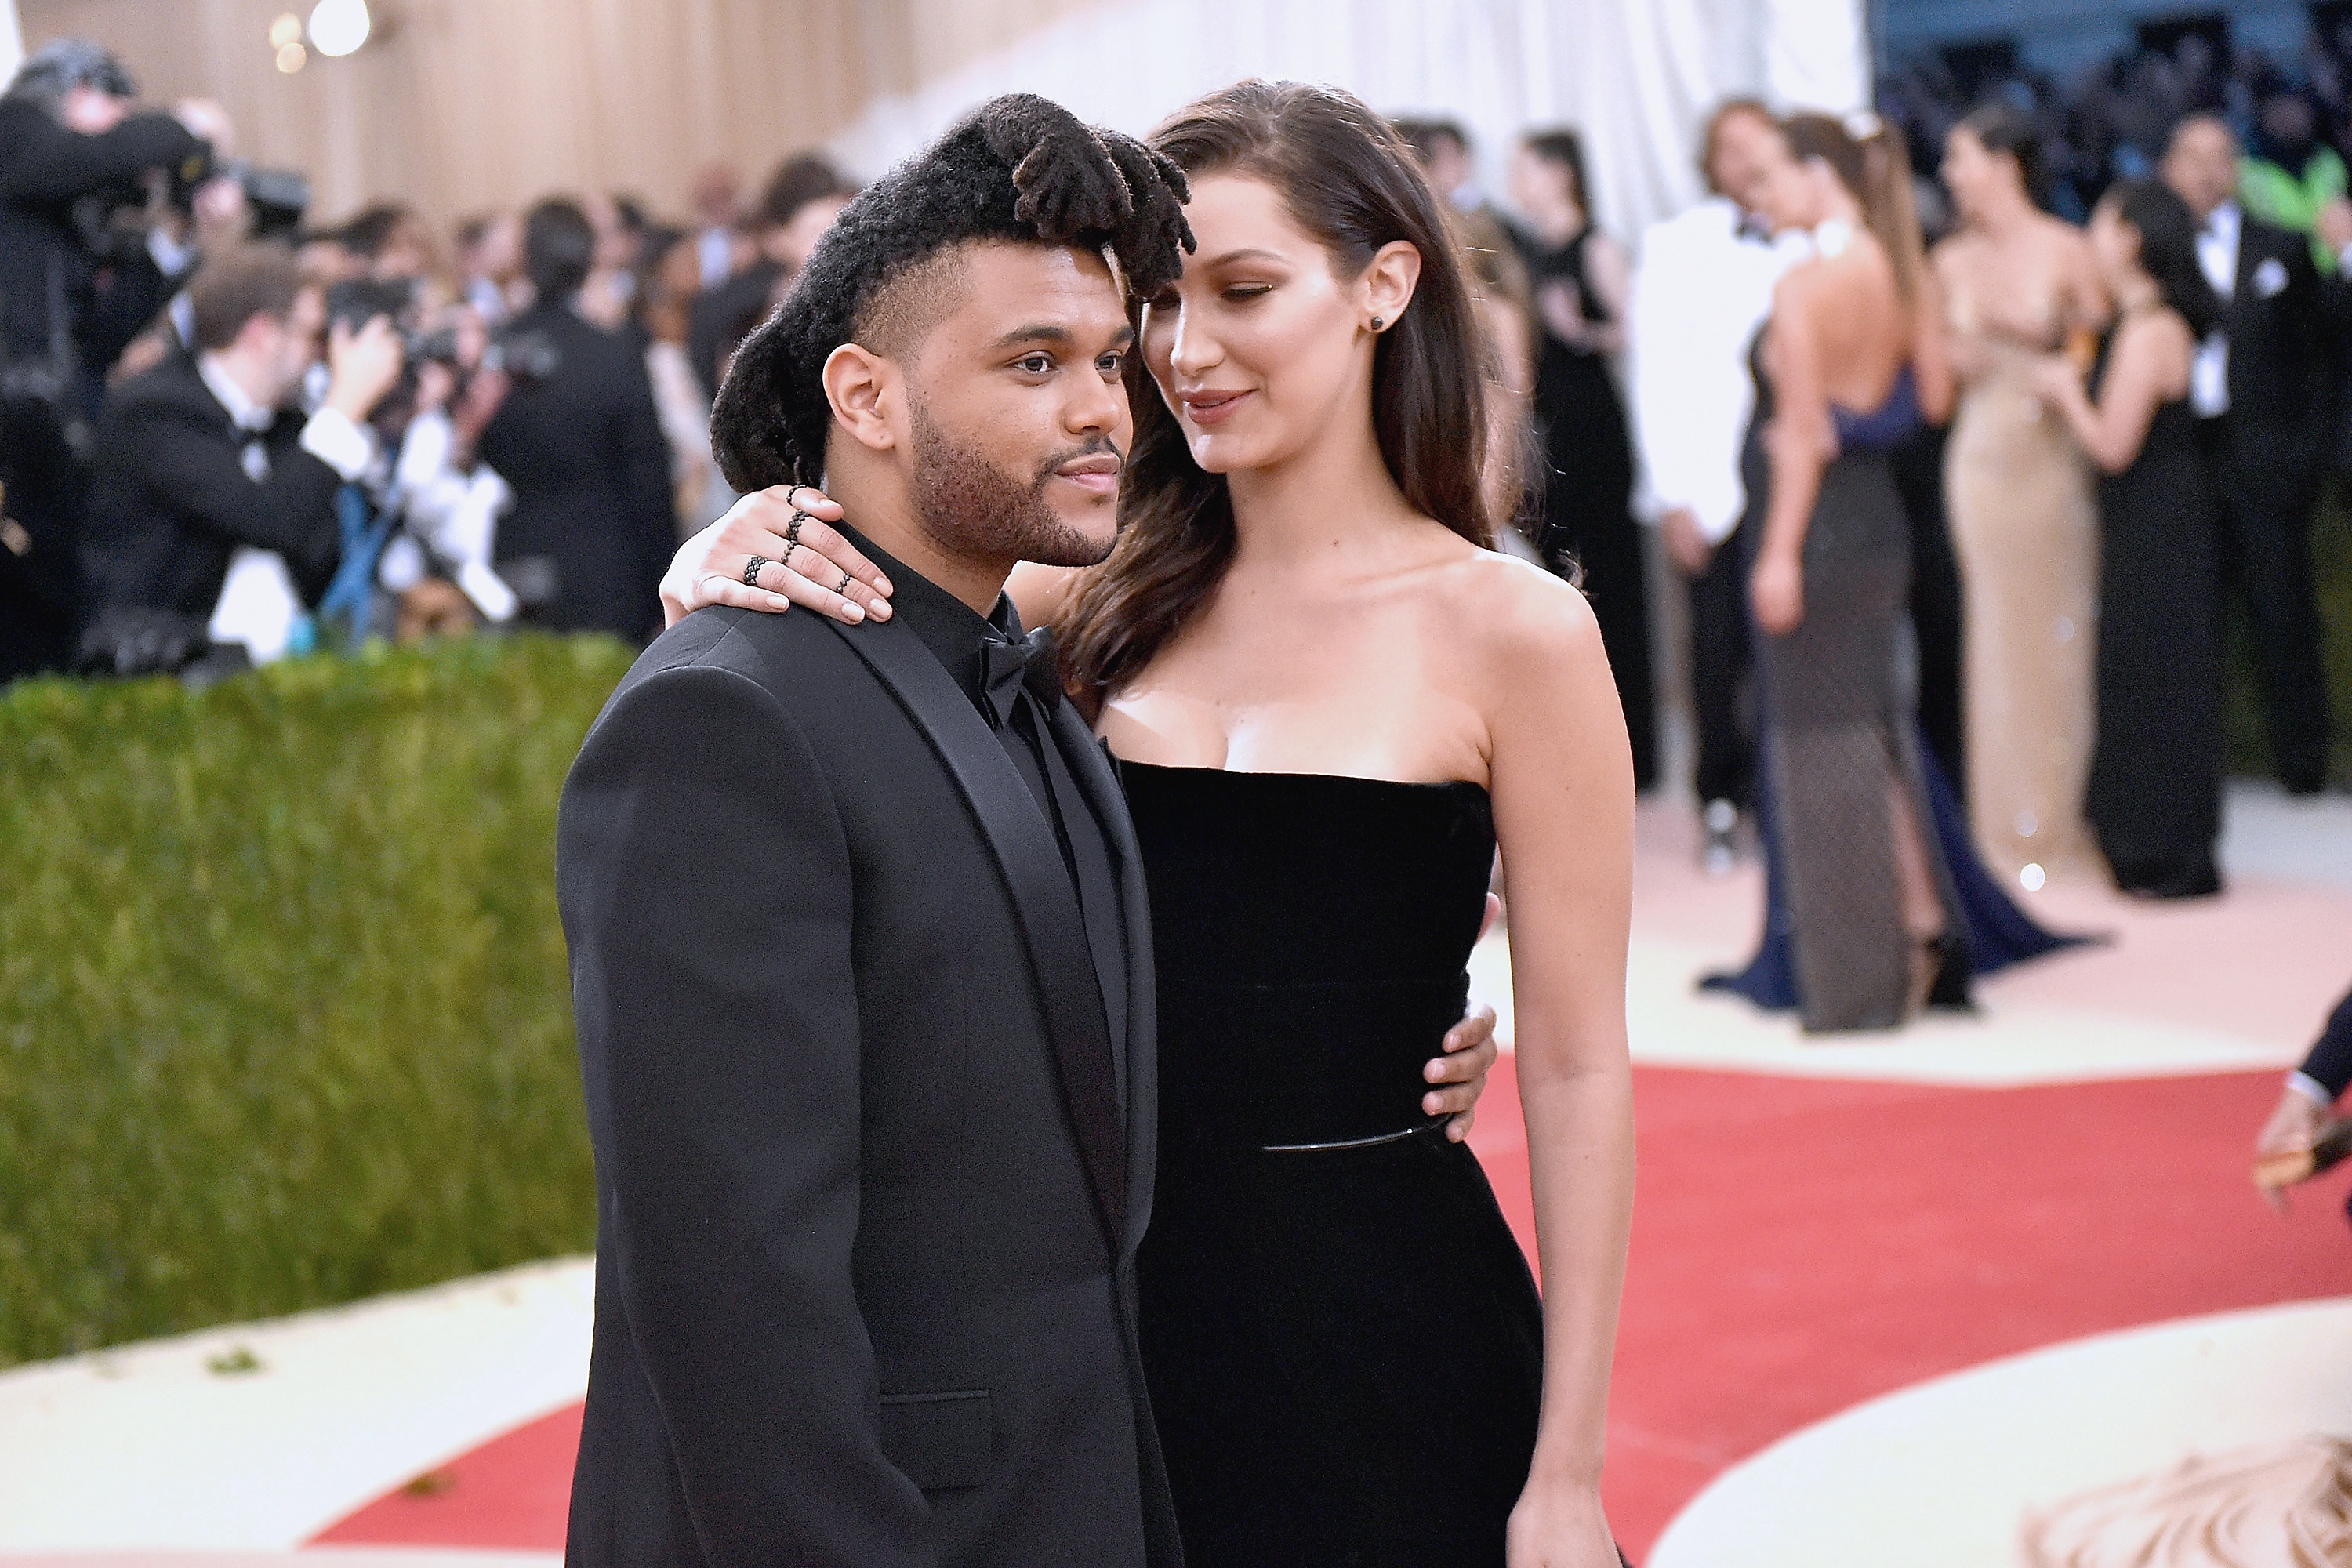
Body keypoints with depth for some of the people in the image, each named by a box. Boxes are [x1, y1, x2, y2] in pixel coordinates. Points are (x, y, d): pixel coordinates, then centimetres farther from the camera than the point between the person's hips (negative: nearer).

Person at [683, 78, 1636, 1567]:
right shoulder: (1118, 598, 4)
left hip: (1385, 1330, -4)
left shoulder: (1511, 630, -8)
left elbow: (1577, 1071, -8)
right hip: (1123, 1294, 4)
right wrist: (735, 558, -20)